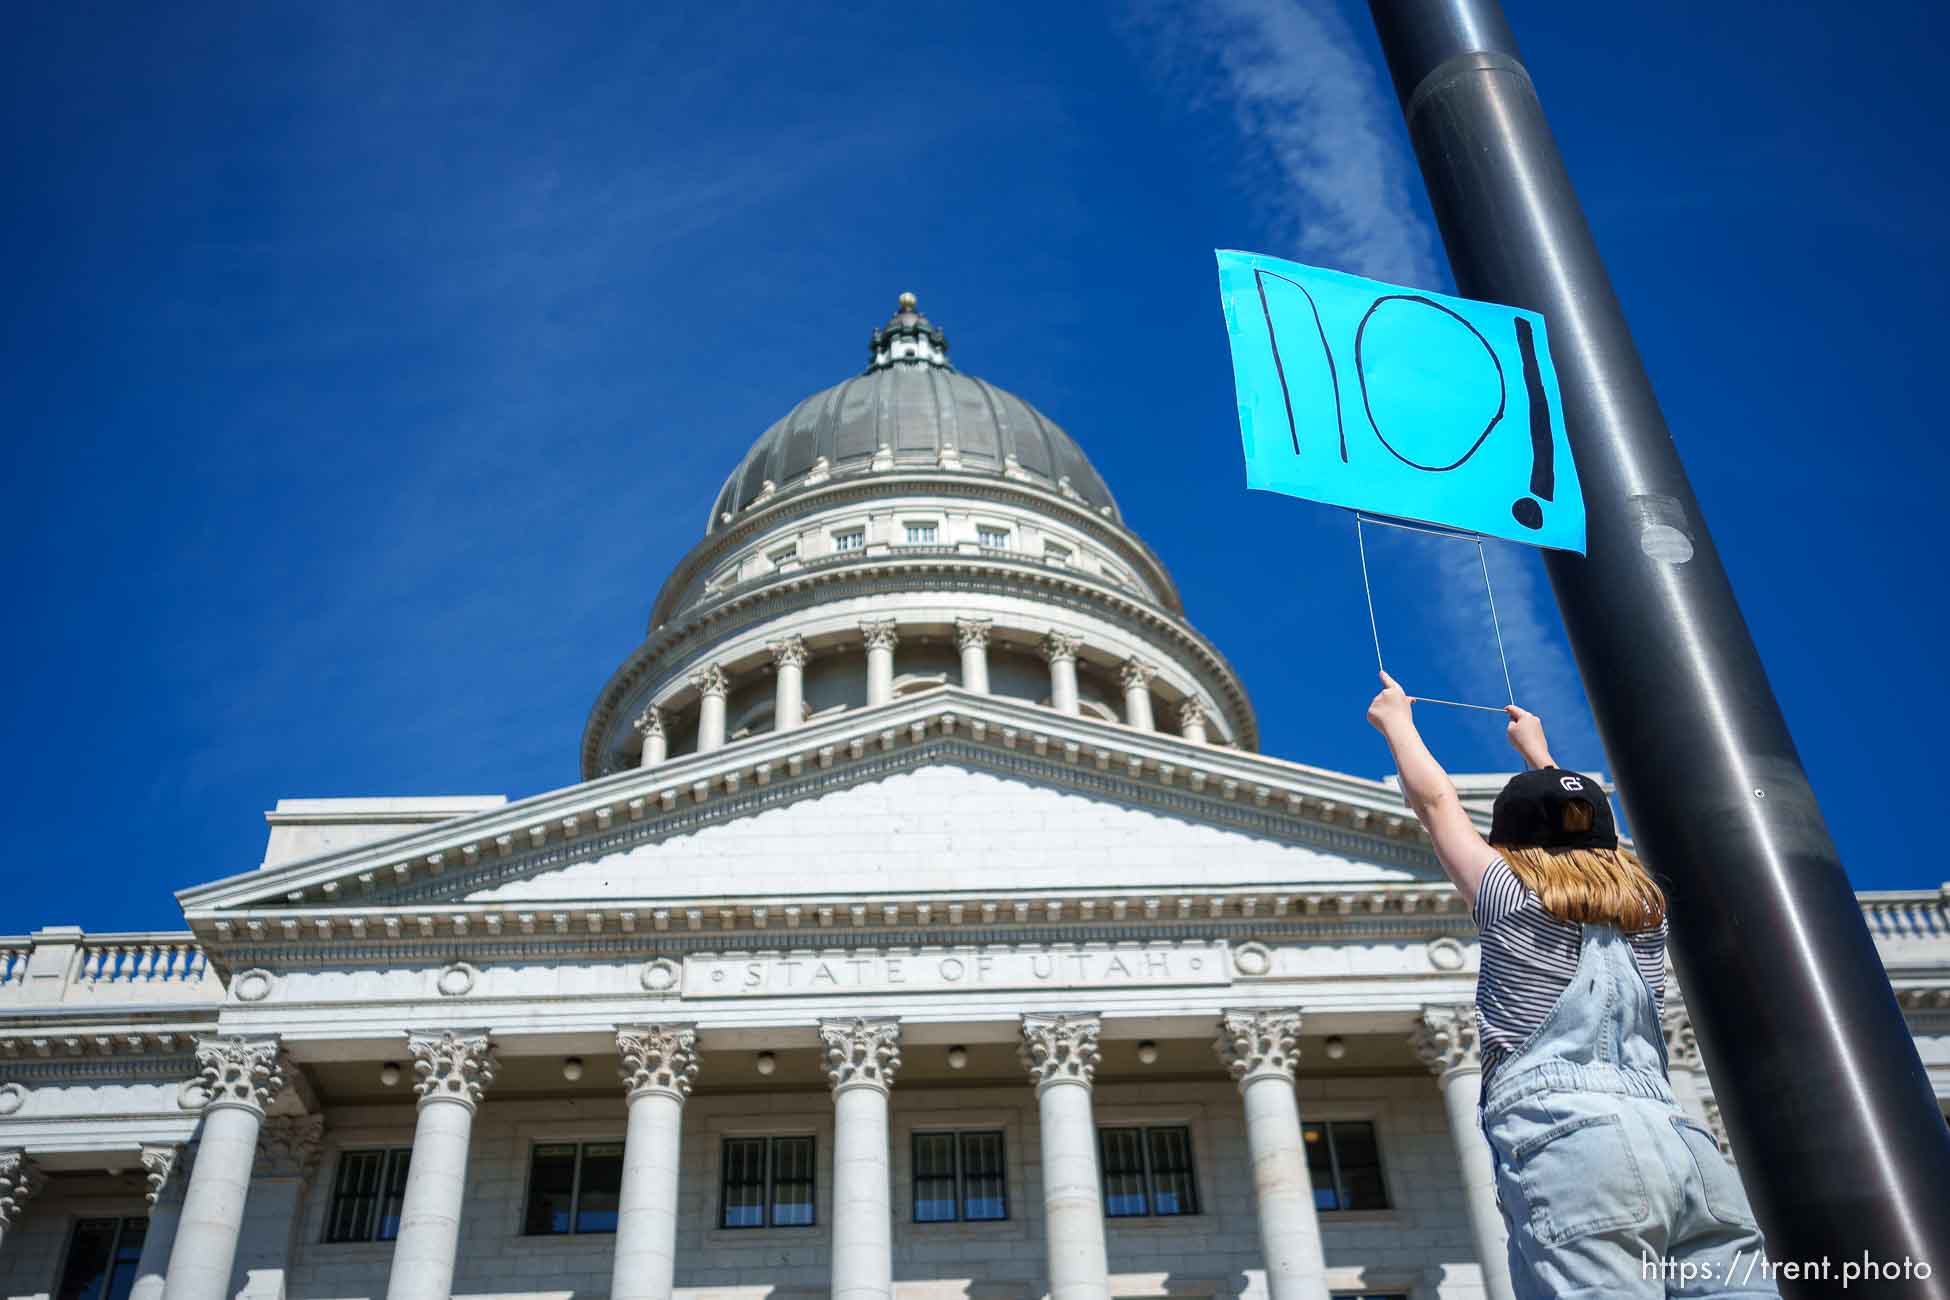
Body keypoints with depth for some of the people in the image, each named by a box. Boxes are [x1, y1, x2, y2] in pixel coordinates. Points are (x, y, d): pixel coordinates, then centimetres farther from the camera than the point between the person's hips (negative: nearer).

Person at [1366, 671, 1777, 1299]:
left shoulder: (1512, 898, 13)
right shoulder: (1643, 908, 26)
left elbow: (1434, 800, 26)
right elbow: (1579, 831, 46)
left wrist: (1395, 719, 42)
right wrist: (1537, 750, 61)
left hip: (1575, 1146, -5)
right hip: (1687, 1145, 5)